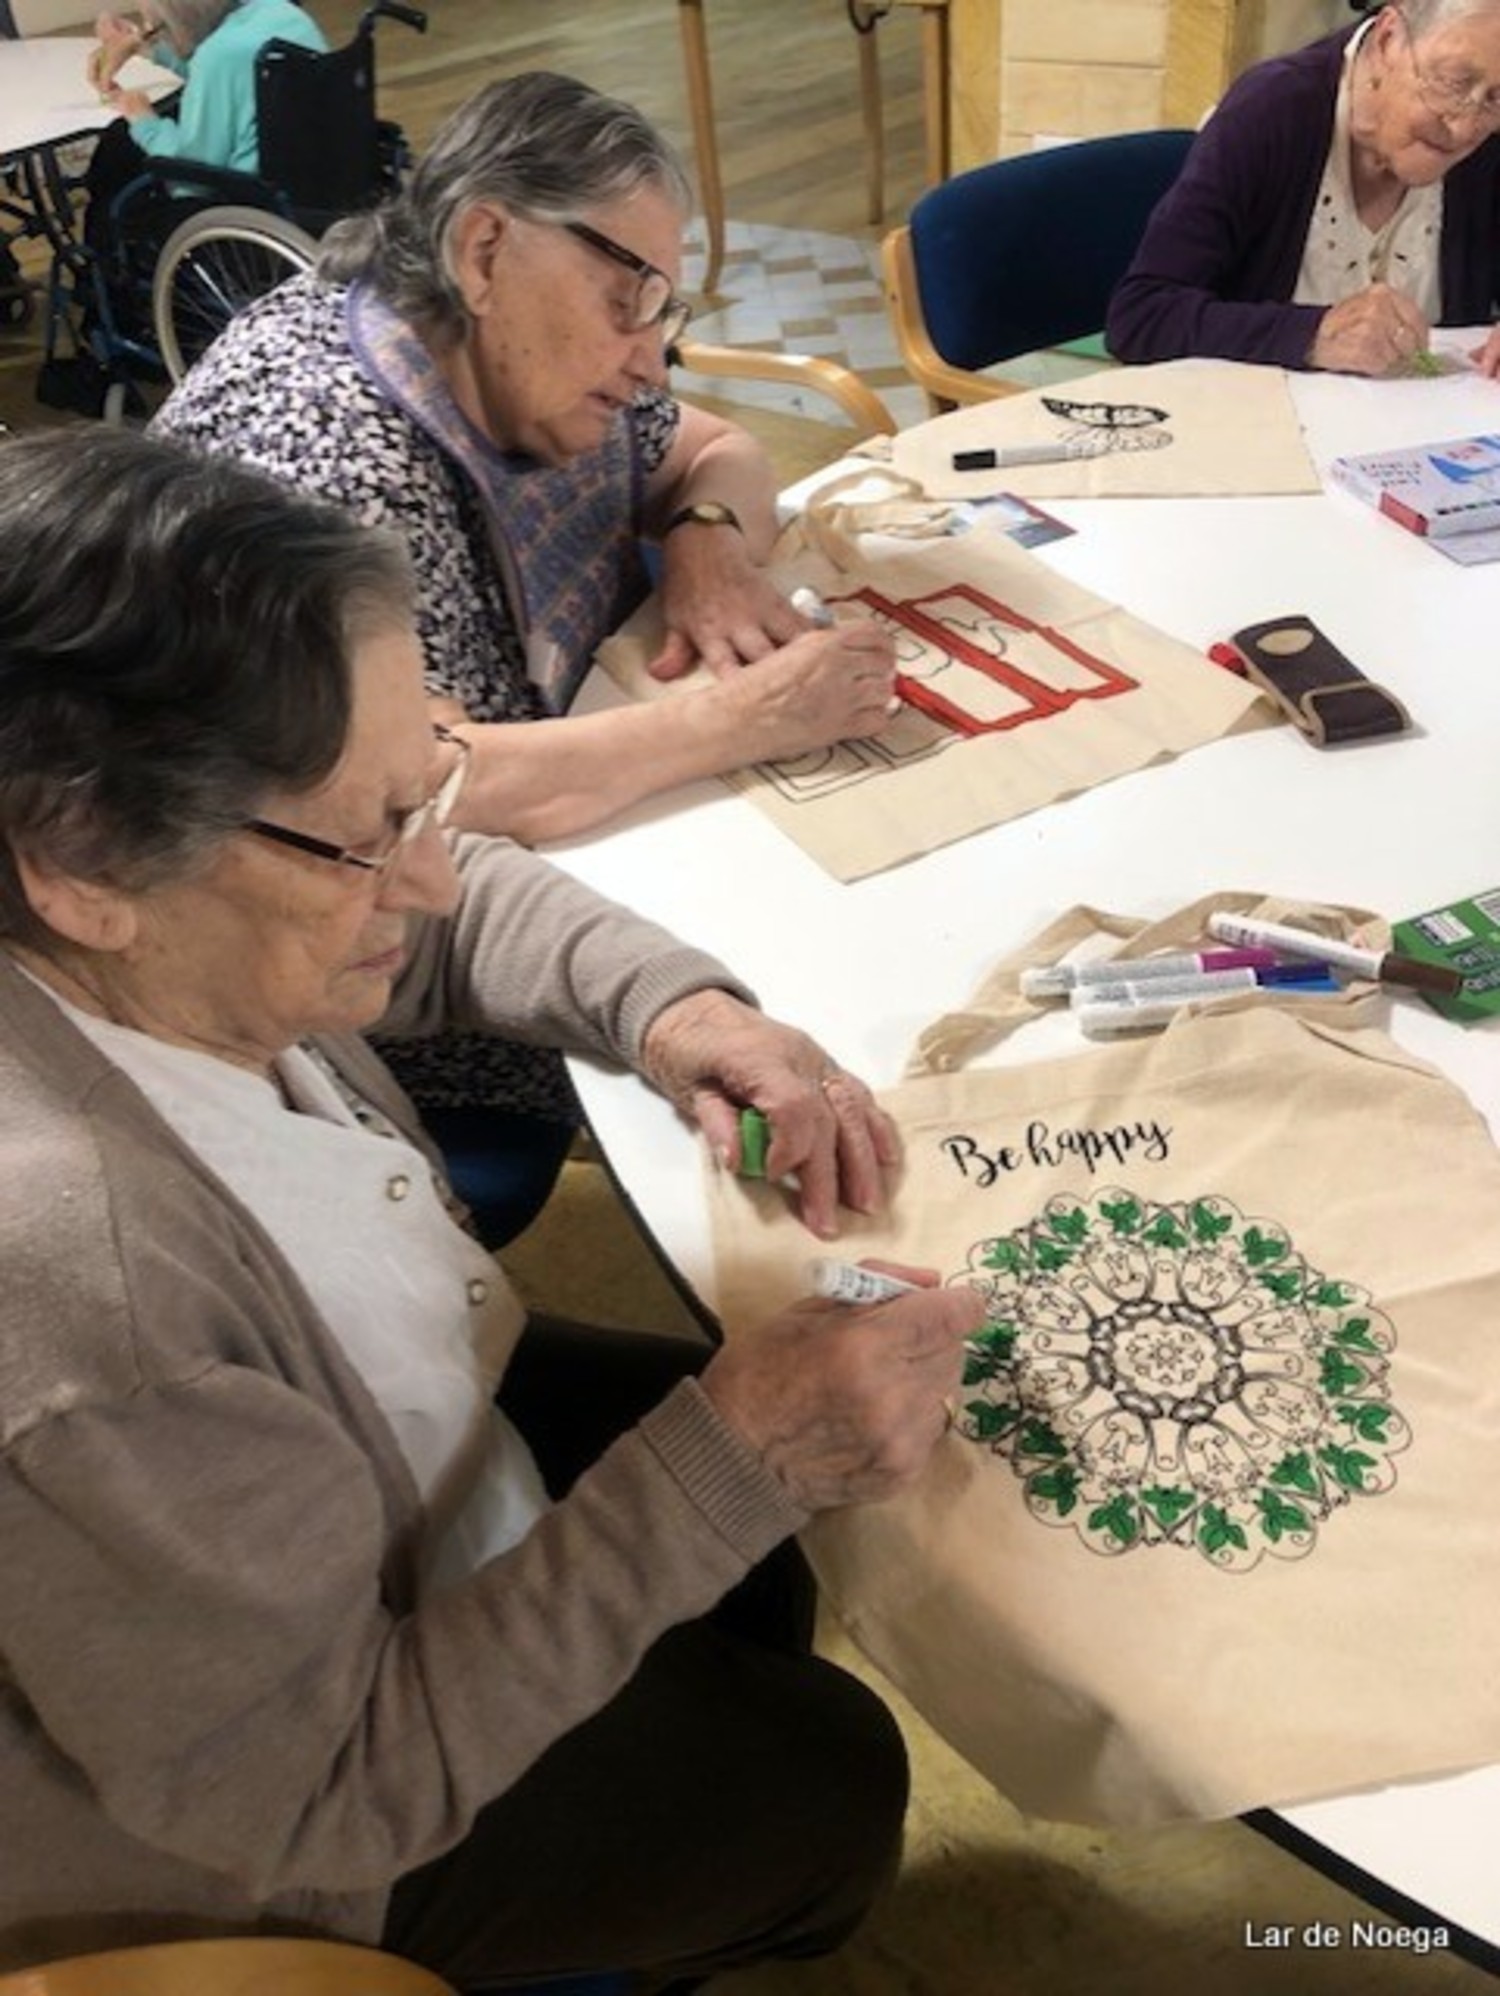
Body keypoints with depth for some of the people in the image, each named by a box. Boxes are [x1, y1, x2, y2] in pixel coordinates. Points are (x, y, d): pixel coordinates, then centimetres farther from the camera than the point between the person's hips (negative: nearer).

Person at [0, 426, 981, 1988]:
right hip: (301, 1836, -5)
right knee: (824, 1776, 8)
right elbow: (332, 1791, -30)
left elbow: (459, 911, -1)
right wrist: (737, 1462, -33)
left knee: (764, 1462, 19)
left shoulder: (152, 936, -23)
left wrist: (670, 1004, -19)